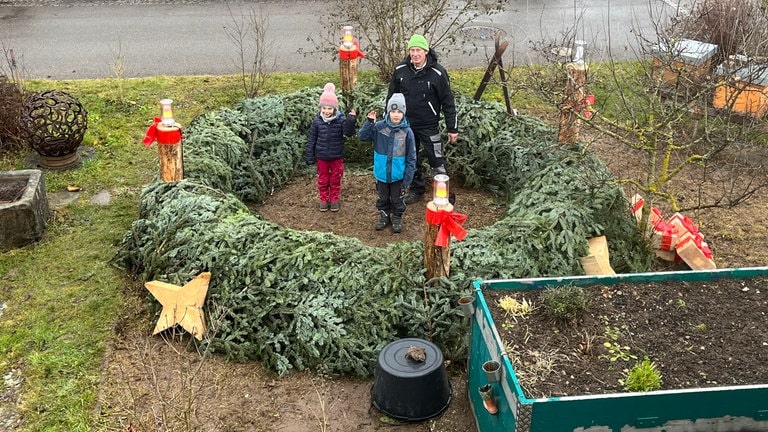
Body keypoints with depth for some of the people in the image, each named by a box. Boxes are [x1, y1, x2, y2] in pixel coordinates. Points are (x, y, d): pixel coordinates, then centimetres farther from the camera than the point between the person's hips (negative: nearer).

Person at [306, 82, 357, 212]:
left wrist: (351, 121, -40)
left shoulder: (341, 120, -13)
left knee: (335, 179, 14)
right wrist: (310, 157, -2)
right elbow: (311, 140, -3)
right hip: (321, 157, 1)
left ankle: (334, 199, 31)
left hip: (336, 156, -1)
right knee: (322, 179, 13)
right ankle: (324, 199, 30)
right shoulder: (317, 121, -9)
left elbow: (348, 133, -24)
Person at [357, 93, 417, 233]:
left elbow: (411, 157, -9)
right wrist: (369, 122, -23)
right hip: (382, 173, 2)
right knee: (382, 198, 20)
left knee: (397, 199, 17)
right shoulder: (379, 127, -11)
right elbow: (362, 136, -9)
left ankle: (397, 218, 38)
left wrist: (408, 178, -9)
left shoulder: (407, 132, -14)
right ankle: (384, 215, 42)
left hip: (398, 175, -1)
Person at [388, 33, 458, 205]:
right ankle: (416, 189, 33)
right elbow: (391, 96, 9)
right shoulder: (400, 70, -4)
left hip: (429, 125, -4)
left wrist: (453, 128, -6)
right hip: (406, 124, 4)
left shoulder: (437, 73, -13)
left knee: (436, 160, -1)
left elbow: (448, 102, -8)